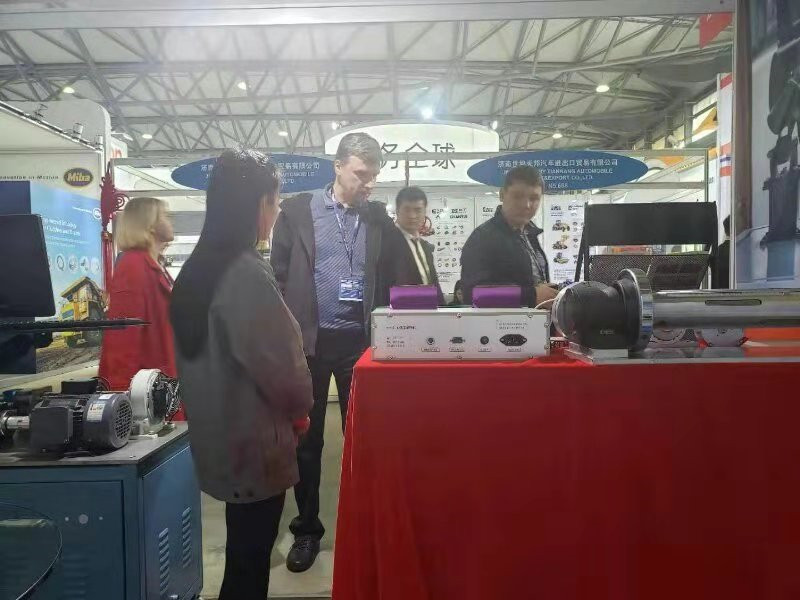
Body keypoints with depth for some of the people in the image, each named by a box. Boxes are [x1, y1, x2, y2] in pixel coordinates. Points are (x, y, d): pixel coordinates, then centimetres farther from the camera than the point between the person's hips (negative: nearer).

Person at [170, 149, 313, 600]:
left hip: (220, 438, 8)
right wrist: (300, 409, 0)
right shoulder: (249, 272, -23)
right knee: (249, 561, 9)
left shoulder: (197, 268, 5)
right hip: (253, 442, -8)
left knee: (244, 555, 23)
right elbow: (280, 362, -22)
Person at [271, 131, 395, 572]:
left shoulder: (379, 216, 7)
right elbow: (278, 276, 0)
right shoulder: (297, 210, 0)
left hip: (361, 341, 2)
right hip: (308, 340, -1)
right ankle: (307, 529, 25)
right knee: (306, 440, 9)